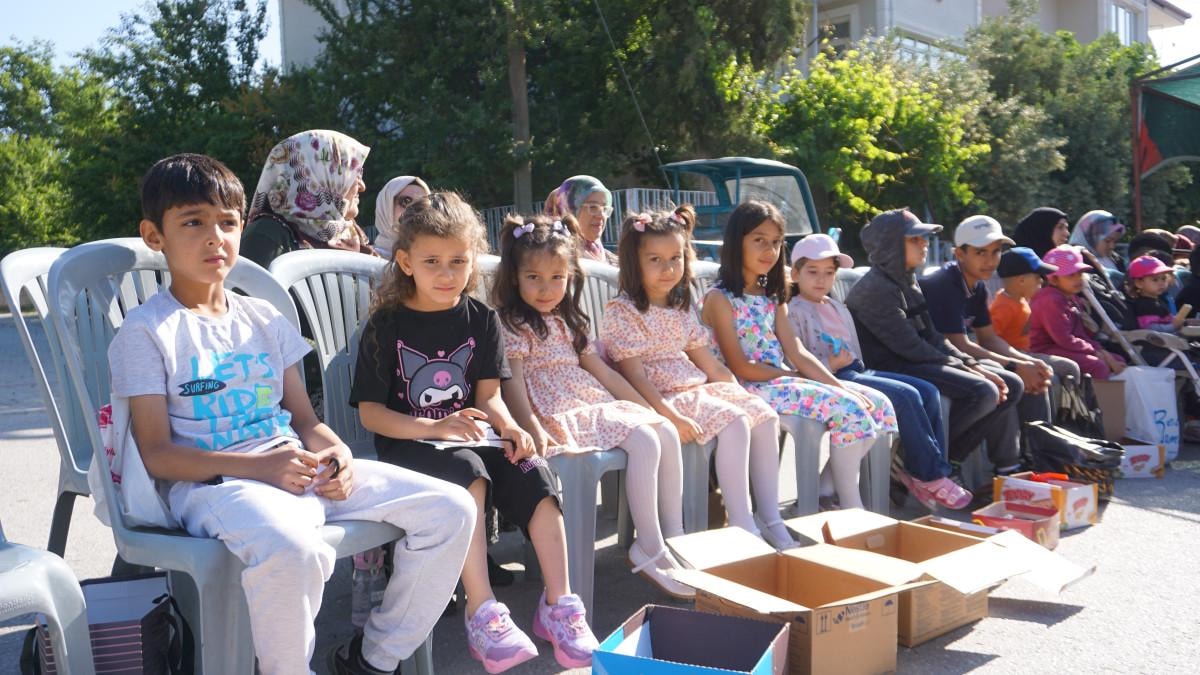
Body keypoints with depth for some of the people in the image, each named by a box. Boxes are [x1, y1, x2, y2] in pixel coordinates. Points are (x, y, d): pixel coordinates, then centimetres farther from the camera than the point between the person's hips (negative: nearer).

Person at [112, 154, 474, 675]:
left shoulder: (265, 319, 18)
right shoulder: (146, 331, 0)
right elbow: (157, 454, -7)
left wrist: (336, 453, -6)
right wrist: (258, 466, -20)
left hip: (299, 469, 6)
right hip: (211, 483, -6)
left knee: (450, 509, -6)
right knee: (292, 548, -42)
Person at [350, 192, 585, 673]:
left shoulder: (481, 319, 8)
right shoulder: (386, 326, -5)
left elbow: (488, 394, 8)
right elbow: (370, 413, -8)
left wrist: (508, 426, -15)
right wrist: (434, 427, -23)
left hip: (471, 436, 4)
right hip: (409, 442, -4)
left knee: (533, 472, -23)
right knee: (467, 473, -34)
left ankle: (558, 604, -16)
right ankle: (483, 613, -33)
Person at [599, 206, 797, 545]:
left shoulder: (680, 309, 14)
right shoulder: (622, 312, -10)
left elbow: (710, 364, 18)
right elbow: (635, 377, -17)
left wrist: (741, 393, 7)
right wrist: (672, 417, -25)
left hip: (698, 389, 8)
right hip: (662, 400, -8)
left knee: (765, 415, -8)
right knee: (733, 422, -27)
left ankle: (770, 519, -5)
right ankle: (742, 527, -24)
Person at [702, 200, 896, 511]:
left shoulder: (772, 296, 16)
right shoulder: (720, 298, -7)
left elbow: (797, 353, 9)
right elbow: (741, 367, -13)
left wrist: (840, 386, -4)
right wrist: (795, 377, -11)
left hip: (784, 381, 8)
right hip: (753, 390, -8)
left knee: (878, 404, -3)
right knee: (848, 409, -24)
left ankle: (827, 489, 2)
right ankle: (851, 506, -11)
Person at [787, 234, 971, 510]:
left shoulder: (839, 309, 23)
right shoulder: (794, 311, -4)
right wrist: (830, 366, -21)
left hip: (855, 371, 9)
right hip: (831, 380, -9)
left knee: (928, 391, -6)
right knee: (906, 395, -23)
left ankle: (930, 471, -8)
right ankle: (930, 475, -14)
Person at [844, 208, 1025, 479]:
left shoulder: (907, 281, 14)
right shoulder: (876, 288, -16)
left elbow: (931, 336, 12)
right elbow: (911, 347, -19)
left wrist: (973, 365, -1)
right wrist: (962, 368, -12)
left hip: (916, 363, 10)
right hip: (892, 367, -10)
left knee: (1007, 386, 3)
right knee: (984, 392, -24)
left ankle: (1007, 468, 7)